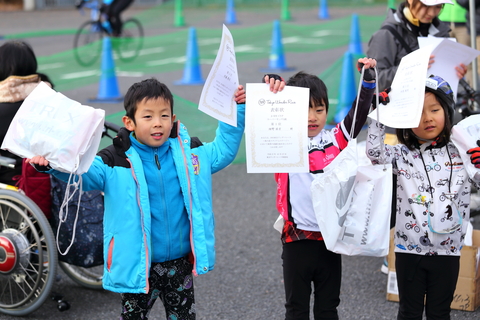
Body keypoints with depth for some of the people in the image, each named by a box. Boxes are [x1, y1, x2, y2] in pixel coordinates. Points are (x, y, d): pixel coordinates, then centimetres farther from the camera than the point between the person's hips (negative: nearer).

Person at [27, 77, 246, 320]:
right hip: (137, 266, -2)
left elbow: (223, 150, 11)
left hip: (180, 263, 3)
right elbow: (83, 173, -22)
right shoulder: (116, 162, -12)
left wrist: (237, 111, 2)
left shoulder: (191, 152, 0)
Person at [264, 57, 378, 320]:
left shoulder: (336, 140, 3)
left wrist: (368, 78, -14)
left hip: (330, 237, 2)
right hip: (297, 239, -2)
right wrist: (269, 88, -29)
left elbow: (359, 113, -3)